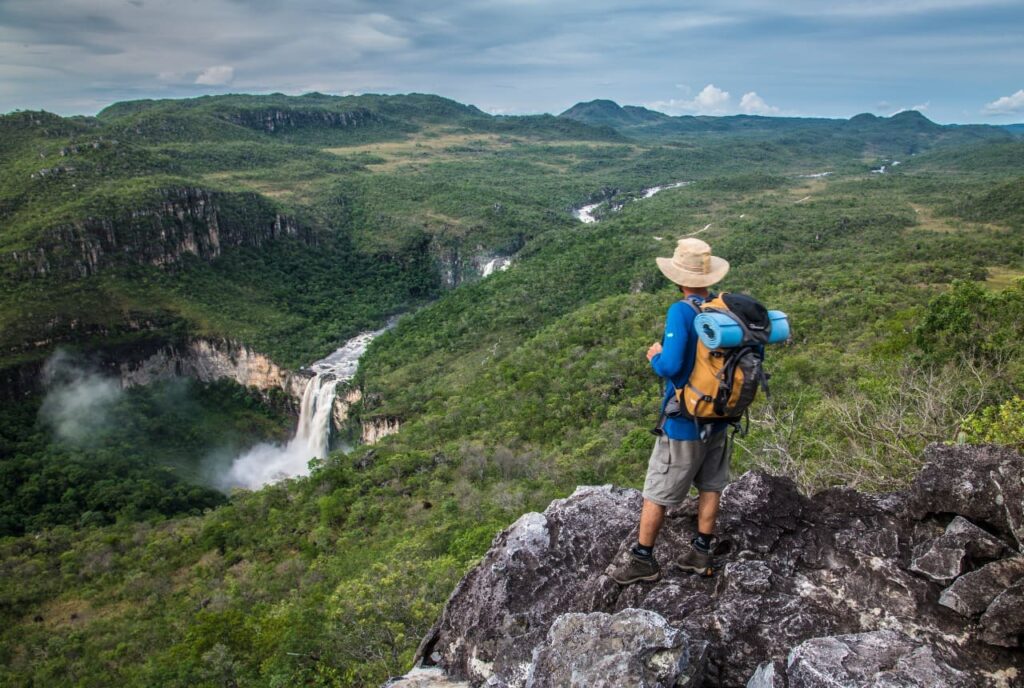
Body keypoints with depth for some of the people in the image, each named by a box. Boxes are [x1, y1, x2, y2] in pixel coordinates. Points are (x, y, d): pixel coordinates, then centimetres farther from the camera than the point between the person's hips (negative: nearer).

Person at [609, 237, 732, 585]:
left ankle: (643, 559, 19)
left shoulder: (681, 311, -24)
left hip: (684, 423, -6)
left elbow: (670, 366, -31)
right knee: (710, 486, 19)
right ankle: (701, 551, 30)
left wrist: (655, 357, -10)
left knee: (656, 493, 8)